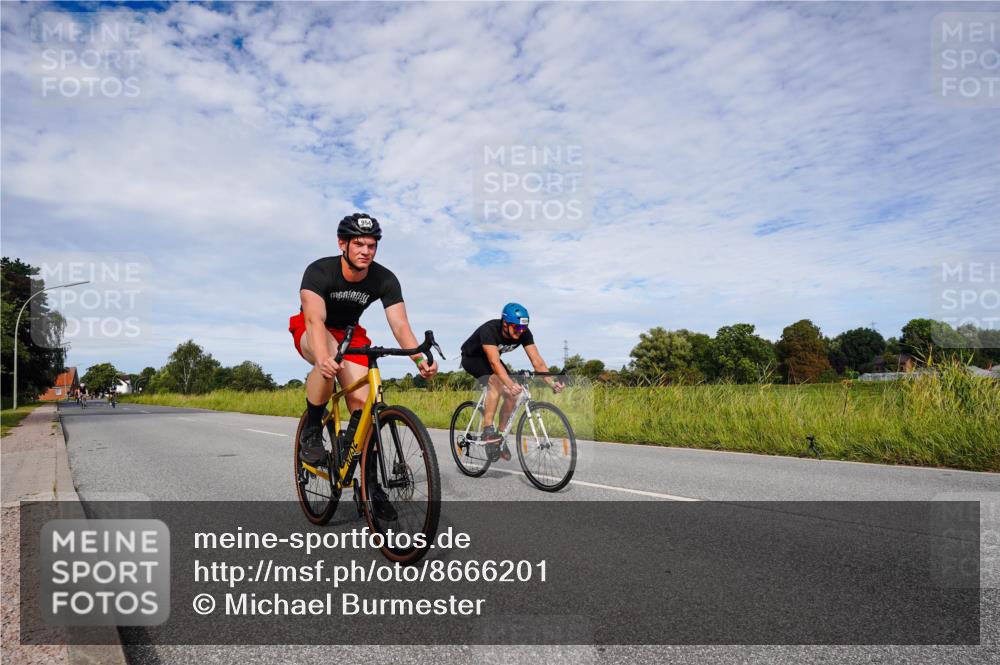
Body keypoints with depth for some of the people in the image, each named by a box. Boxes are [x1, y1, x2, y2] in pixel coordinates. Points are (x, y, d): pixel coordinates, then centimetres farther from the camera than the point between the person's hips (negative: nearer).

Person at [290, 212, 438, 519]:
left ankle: (371, 483, -1)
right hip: (310, 332, -3)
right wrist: (324, 357, -64)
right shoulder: (319, 271, -30)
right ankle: (311, 433, -16)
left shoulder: (385, 280, -22)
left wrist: (419, 358, -49)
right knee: (329, 362, -39)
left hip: (349, 333, 3)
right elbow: (315, 319, -45)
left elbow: (400, 324, -30)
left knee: (361, 401, -12)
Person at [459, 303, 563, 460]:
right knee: (496, 381, -33)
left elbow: (537, 360, -27)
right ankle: (487, 430, -27)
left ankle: (500, 437, 8)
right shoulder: (489, 330, -38)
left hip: (490, 358, 6)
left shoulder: (524, 334, -22)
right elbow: (494, 362, -49)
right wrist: (511, 384, -62)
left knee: (512, 396, -10)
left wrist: (552, 382, -41)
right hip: (471, 358, -6)